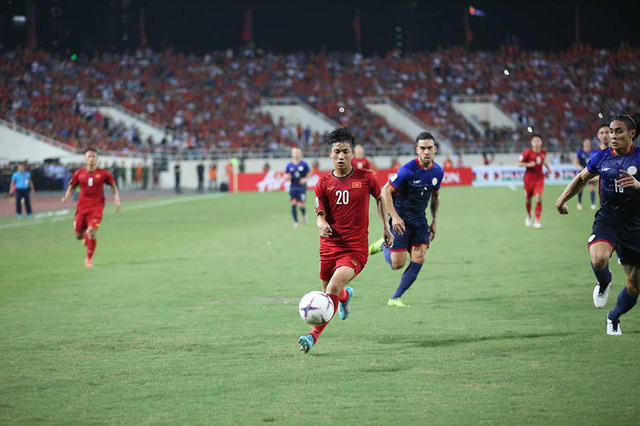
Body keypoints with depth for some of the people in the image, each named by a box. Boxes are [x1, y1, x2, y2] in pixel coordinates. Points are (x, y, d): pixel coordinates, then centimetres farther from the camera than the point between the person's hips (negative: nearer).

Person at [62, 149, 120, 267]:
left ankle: (89, 259, -3)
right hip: (82, 207, 2)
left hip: (96, 207, -2)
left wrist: (117, 199, -4)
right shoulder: (79, 173, 2)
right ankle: (86, 235, 41)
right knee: (78, 235, 1)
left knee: (92, 232, -18)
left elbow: (114, 186, 10)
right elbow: (71, 187, 12)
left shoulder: (103, 173, -1)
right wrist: (66, 197, -7)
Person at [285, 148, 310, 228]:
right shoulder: (289, 165, 5)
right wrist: (288, 177, -13)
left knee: (301, 205, -7)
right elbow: (286, 175, 10)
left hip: (301, 186, -2)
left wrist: (305, 179, -11)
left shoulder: (304, 164, -1)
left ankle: (304, 214, 28)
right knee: (293, 204, -5)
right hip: (293, 187, 2)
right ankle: (296, 222, 7)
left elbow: (308, 173, 7)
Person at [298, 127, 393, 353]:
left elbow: (380, 197, 19)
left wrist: (386, 227, 19)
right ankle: (346, 296, 56)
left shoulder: (365, 178, 0)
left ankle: (313, 336, -24)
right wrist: (321, 224, -25)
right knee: (330, 291, 16)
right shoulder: (324, 183, 3)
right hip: (330, 247, 3)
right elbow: (320, 214, -1)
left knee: (334, 287, -25)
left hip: (355, 249, -3)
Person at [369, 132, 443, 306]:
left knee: (418, 259, -9)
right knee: (397, 264, -7)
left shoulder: (438, 171, 1)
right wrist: (394, 217, -22)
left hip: (420, 221, 5)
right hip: (401, 220, -5)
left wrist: (435, 220, 11)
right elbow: (385, 191, -15)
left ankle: (395, 298, 2)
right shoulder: (408, 170, -19)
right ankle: (383, 245, 27)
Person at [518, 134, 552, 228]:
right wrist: (528, 164, -22)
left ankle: (537, 221, -11)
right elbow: (519, 163, -7)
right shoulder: (527, 152, -10)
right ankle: (528, 215, 41)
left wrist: (548, 167, 10)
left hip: (539, 179, 1)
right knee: (528, 199, 10)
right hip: (529, 178, -1)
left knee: (538, 198, -15)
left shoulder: (543, 153, 2)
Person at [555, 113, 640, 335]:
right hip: (607, 219, 0)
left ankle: (613, 318, 36)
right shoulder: (601, 157, 2)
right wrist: (563, 198, 8)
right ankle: (603, 283, 1)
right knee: (599, 259, -35)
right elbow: (582, 178, 20)